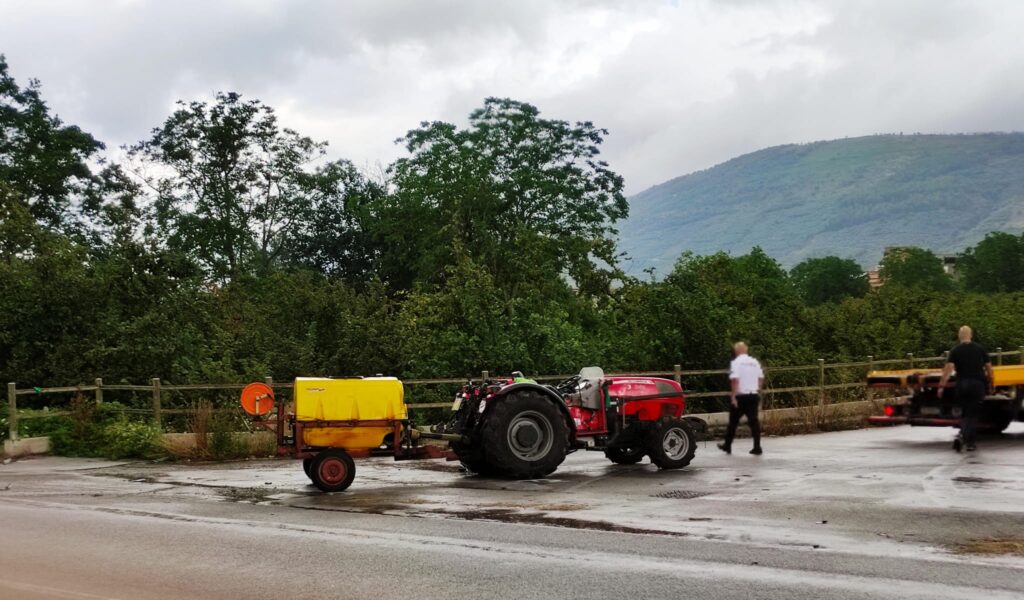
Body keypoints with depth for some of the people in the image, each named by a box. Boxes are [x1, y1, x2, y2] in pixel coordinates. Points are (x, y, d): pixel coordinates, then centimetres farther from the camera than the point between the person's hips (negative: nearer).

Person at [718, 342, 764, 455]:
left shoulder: (736, 362, -9)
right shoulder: (754, 362, 8)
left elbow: (735, 380, -17)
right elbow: (761, 378, 9)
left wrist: (733, 396, -16)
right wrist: (758, 392, 19)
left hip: (740, 396, -4)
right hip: (753, 395, 4)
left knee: (733, 421, 8)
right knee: (754, 421, 5)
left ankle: (727, 446, 18)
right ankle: (757, 447, 1)